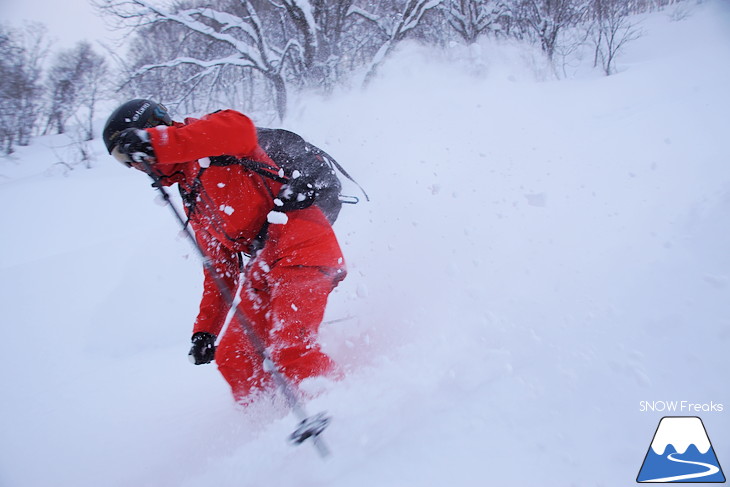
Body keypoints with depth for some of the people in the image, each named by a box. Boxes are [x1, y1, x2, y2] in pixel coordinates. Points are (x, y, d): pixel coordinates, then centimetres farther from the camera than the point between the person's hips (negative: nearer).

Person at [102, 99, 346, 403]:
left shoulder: (207, 141, 3)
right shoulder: (191, 201, 24)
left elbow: (240, 129, -25)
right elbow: (220, 271, 24)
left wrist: (153, 142, -26)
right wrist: (205, 330, 20)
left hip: (302, 245, -9)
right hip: (264, 268, 9)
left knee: (290, 351, -19)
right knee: (232, 358, 5)